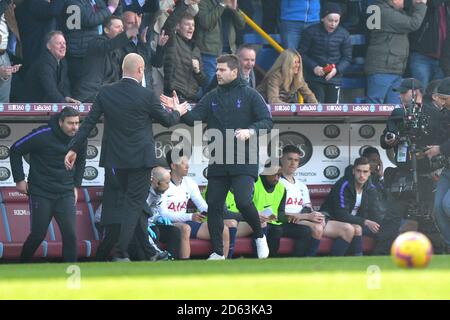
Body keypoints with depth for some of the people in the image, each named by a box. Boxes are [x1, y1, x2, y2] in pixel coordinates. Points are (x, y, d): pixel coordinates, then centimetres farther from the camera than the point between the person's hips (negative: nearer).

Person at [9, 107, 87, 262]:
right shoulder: (43, 135, -16)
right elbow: (16, 150, -5)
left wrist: (76, 185, 15)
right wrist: (19, 179, -4)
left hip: (66, 194, 3)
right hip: (40, 193, -3)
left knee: (70, 235, -9)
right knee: (38, 235, 1)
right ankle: (22, 264, 26)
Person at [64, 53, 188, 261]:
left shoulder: (105, 93, -2)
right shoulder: (146, 96, -12)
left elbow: (88, 122, -2)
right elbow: (166, 120, 2)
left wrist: (73, 148, 4)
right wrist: (178, 112, 25)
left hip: (116, 158, 4)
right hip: (140, 158, -4)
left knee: (132, 201, 16)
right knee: (134, 204, 0)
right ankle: (121, 252, -7)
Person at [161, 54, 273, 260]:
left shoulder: (250, 95, 0)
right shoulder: (212, 98, 12)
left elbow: (267, 121, -5)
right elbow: (194, 119, 3)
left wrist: (250, 131, -22)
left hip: (243, 161, -5)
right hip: (218, 162, 5)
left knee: (243, 202, -19)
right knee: (214, 206, 3)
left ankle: (259, 237, 7)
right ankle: (217, 252, 12)